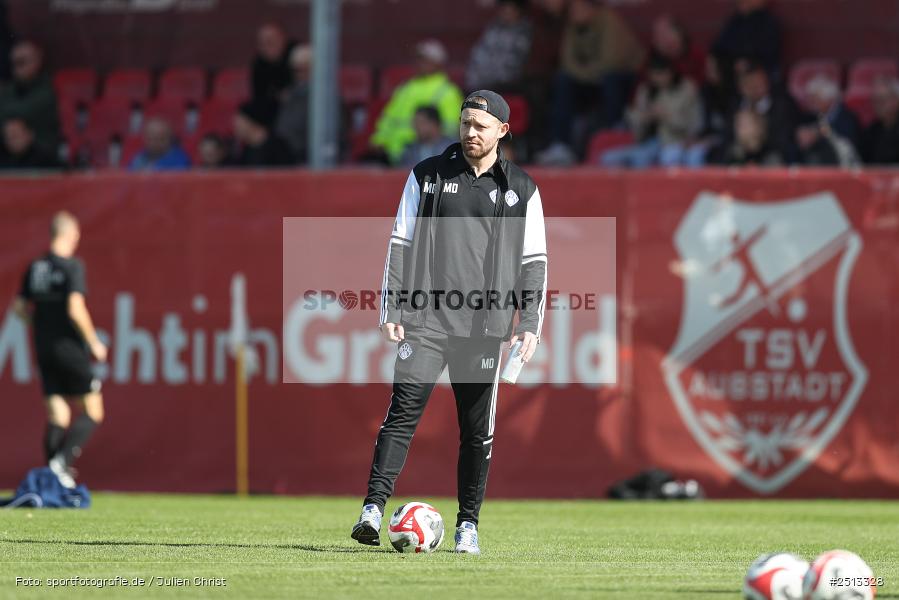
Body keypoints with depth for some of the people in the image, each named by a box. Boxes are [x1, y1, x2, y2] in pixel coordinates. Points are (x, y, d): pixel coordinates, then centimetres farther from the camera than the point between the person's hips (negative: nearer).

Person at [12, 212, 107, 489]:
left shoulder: (34, 268, 7)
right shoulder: (72, 266, -13)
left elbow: (20, 307, 11)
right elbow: (75, 309, -21)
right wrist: (94, 343, -11)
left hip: (44, 349, 6)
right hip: (71, 348, -6)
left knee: (57, 415, 8)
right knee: (92, 412, 3)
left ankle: (55, 476, 0)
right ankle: (62, 461, -15)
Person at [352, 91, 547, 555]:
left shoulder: (521, 189, 8)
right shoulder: (427, 176, 7)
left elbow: (533, 261, 9)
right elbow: (400, 245, 7)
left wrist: (530, 326, 1)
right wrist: (391, 311, 0)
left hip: (484, 326, 1)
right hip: (426, 320, -1)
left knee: (478, 429, 4)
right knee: (403, 412, -13)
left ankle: (467, 524, 15)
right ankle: (373, 510, -18)